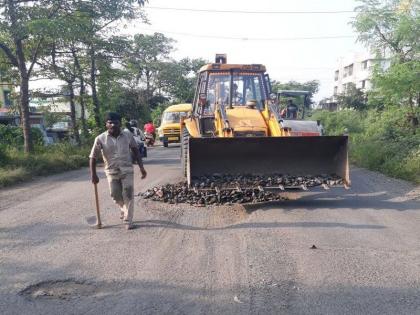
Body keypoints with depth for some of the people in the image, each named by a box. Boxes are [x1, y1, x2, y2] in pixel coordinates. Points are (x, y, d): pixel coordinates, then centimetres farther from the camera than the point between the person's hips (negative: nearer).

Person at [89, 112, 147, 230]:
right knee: (115, 195, 10)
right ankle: (124, 209, 41)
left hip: (127, 170, 0)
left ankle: (128, 221, 10)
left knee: (128, 196, -1)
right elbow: (93, 157, -5)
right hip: (112, 172, 1)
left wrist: (141, 167, 0)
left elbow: (135, 151, 3)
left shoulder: (128, 135, -6)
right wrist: (93, 174, -10)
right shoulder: (100, 139, -10)